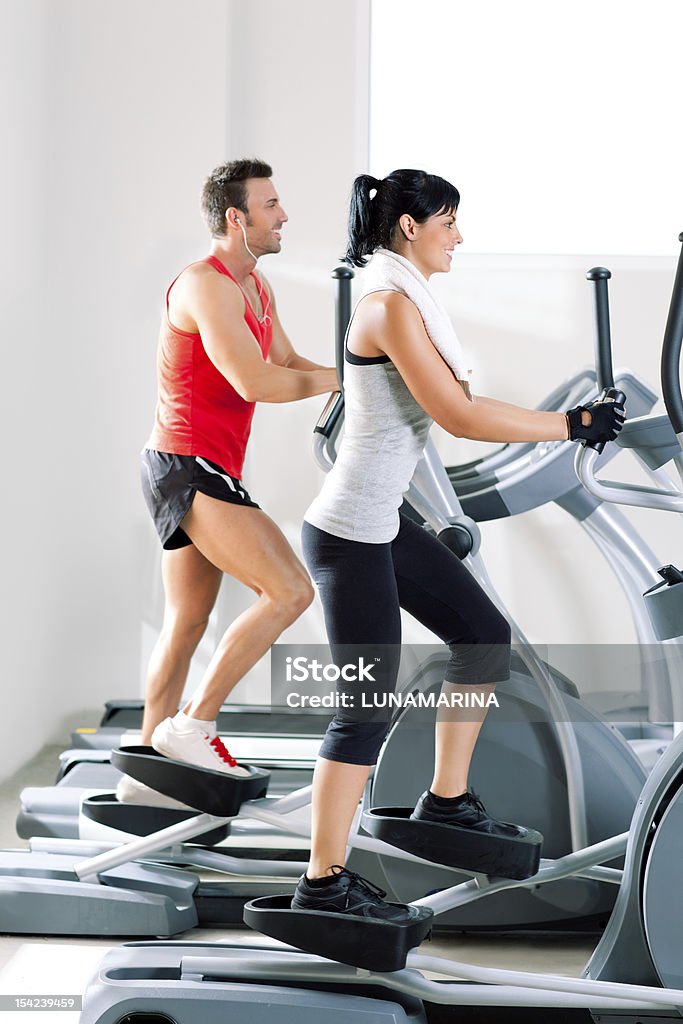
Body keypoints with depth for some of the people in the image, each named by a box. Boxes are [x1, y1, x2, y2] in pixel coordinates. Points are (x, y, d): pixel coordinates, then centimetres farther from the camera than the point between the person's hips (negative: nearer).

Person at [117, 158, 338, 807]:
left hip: (204, 474, 11)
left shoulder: (255, 287, 15)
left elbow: (290, 365, 17)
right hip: (188, 468, -11)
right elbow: (255, 382, -25)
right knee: (289, 591, -16)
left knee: (187, 623, 14)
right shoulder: (205, 285, -17)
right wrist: (339, 378, -13)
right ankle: (194, 724, -9)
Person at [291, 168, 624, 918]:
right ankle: (323, 882, 0)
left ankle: (446, 801, 28)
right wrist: (570, 425, -16)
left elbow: (452, 405, 14)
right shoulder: (390, 303, -18)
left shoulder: (406, 299, 13)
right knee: (370, 702, -7)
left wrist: (569, 422, 7)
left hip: (383, 522, 10)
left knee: (484, 638, 16)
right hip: (350, 532, -10)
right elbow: (458, 416, -21)